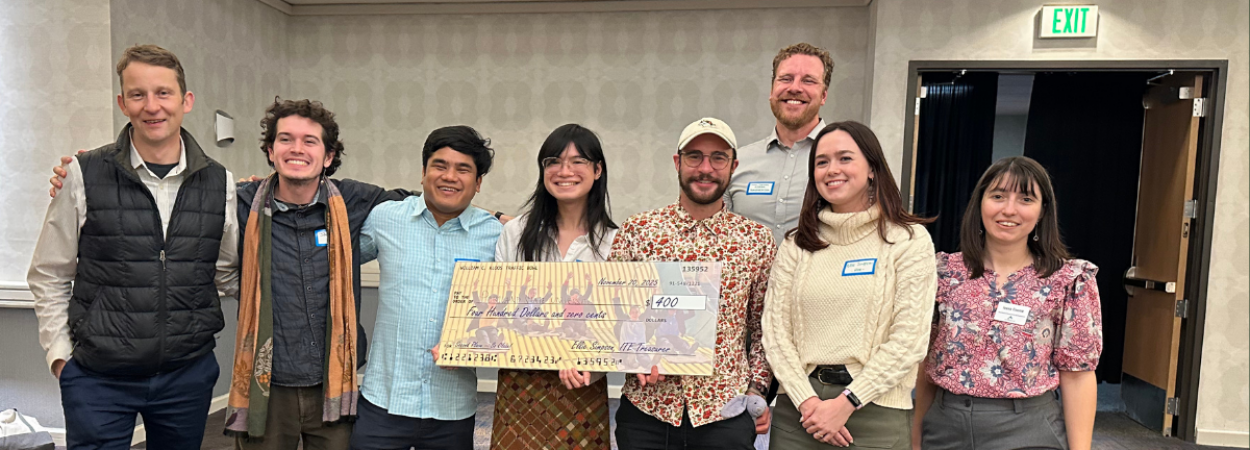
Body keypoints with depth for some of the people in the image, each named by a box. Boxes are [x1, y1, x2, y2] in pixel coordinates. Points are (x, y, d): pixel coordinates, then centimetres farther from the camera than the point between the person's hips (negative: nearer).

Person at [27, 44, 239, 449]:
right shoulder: (85, 175, -4)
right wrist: (60, 353, 1)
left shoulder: (218, 183, 1)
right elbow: (48, 276, 4)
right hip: (99, 378, -2)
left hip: (189, 373, 2)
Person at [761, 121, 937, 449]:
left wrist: (846, 403, -12)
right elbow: (775, 328, -1)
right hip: (798, 408, 2)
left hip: (873, 409, -2)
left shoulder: (909, 240, -3)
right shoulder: (797, 244, 5)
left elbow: (909, 341, -9)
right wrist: (807, 400, -12)